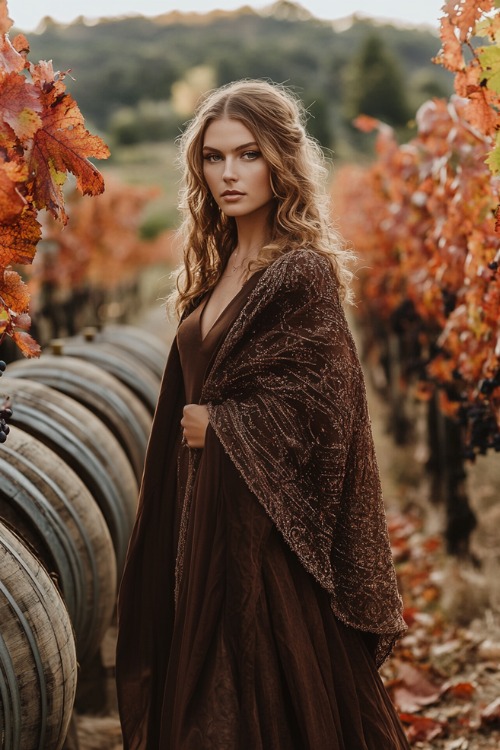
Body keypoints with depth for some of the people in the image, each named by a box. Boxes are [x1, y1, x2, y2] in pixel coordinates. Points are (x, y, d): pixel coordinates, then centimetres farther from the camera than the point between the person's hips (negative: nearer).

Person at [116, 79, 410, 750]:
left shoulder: (304, 274, -13)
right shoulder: (220, 266, 10)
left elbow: (319, 416, -18)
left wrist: (215, 427, -10)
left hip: (263, 519, -8)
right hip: (204, 512, 8)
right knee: (205, 691, 15)